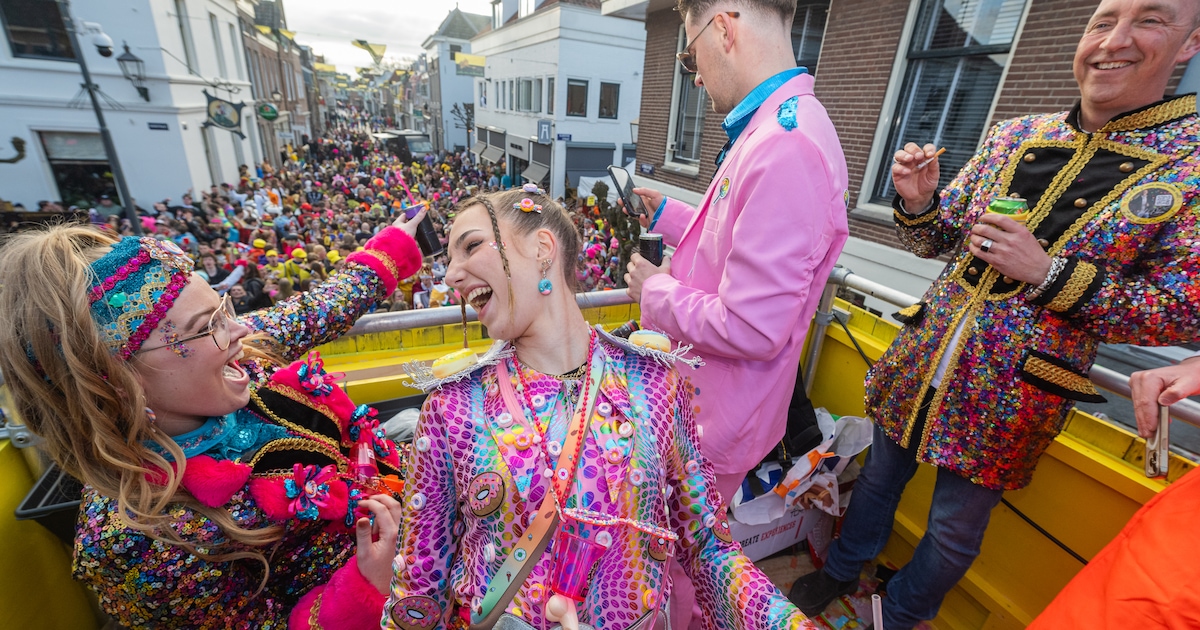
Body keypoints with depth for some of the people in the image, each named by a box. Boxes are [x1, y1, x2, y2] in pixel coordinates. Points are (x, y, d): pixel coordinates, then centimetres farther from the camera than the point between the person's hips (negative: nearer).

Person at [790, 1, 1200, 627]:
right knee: (879, 476, 21)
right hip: (920, 362, 3)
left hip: (1013, 396, -3)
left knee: (954, 530, 16)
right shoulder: (1011, 136, 2)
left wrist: (1048, 271, -21)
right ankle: (841, 571, 47)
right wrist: (918, 203, -13)